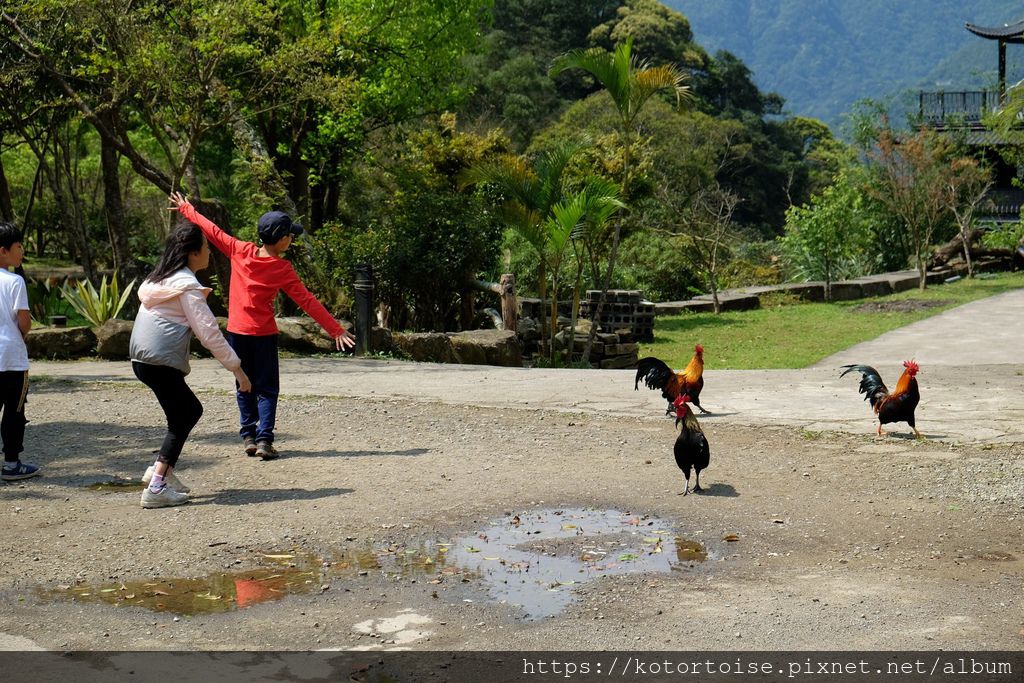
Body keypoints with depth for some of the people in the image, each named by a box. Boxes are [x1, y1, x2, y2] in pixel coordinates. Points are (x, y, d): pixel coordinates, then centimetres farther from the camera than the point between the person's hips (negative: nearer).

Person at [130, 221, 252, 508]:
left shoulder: (158, 279, 16)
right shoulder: (187, 285, -11)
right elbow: (208, 331, -15)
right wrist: (236, 367, -11)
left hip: (142, 358, 9)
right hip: (161, 362, -9)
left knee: (191, 410, 19)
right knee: (180, 421, -1)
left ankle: (161, 469, 16)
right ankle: (156, 487, -5)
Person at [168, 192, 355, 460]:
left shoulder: (240, 251, -5)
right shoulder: (282, 270, -11)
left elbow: (212, 231, 6)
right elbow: (308, 302, -12)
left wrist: (186, 209, 21)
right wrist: (336, 330, -9)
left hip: (237, 331, 3)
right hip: (263, 334, -3)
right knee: (267, 388, 4)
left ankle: (248, 436, 10)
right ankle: (264, 439, -7)